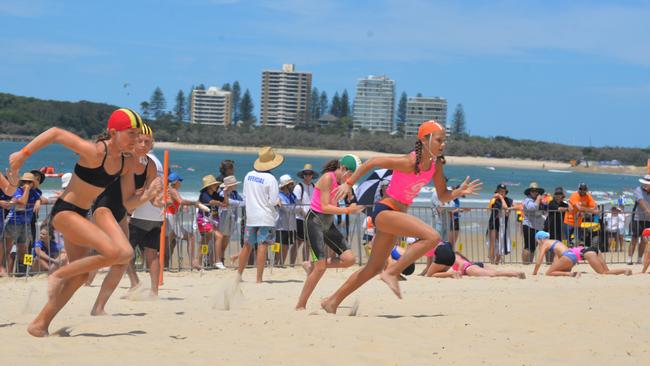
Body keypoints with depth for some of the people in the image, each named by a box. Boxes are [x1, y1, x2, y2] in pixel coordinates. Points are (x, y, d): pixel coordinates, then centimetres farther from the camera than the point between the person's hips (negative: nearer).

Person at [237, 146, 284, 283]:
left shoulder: (249, 176, 5)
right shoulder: (270, 179, -14)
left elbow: (245, 196, 13)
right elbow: (273, 201, -14)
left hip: (250, 216, 6)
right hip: (265, 217, -6)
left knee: (247, 246, 16)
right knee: (262, 247, -6)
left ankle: (239, 274, 24)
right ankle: (259, 279, -8)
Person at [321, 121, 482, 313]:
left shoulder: (436, 165, 2)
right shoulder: (409, 162, -21)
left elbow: (442, 196, 10)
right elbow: (372, 162, -15)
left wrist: (459, 192, -9)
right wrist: (348, 184, -12)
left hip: (397, 214, 9)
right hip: (384, 211, -9)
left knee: (374, 268, 17)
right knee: (432, 237, -26)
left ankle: (333, 301, 27)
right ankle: (392, 273, -18)